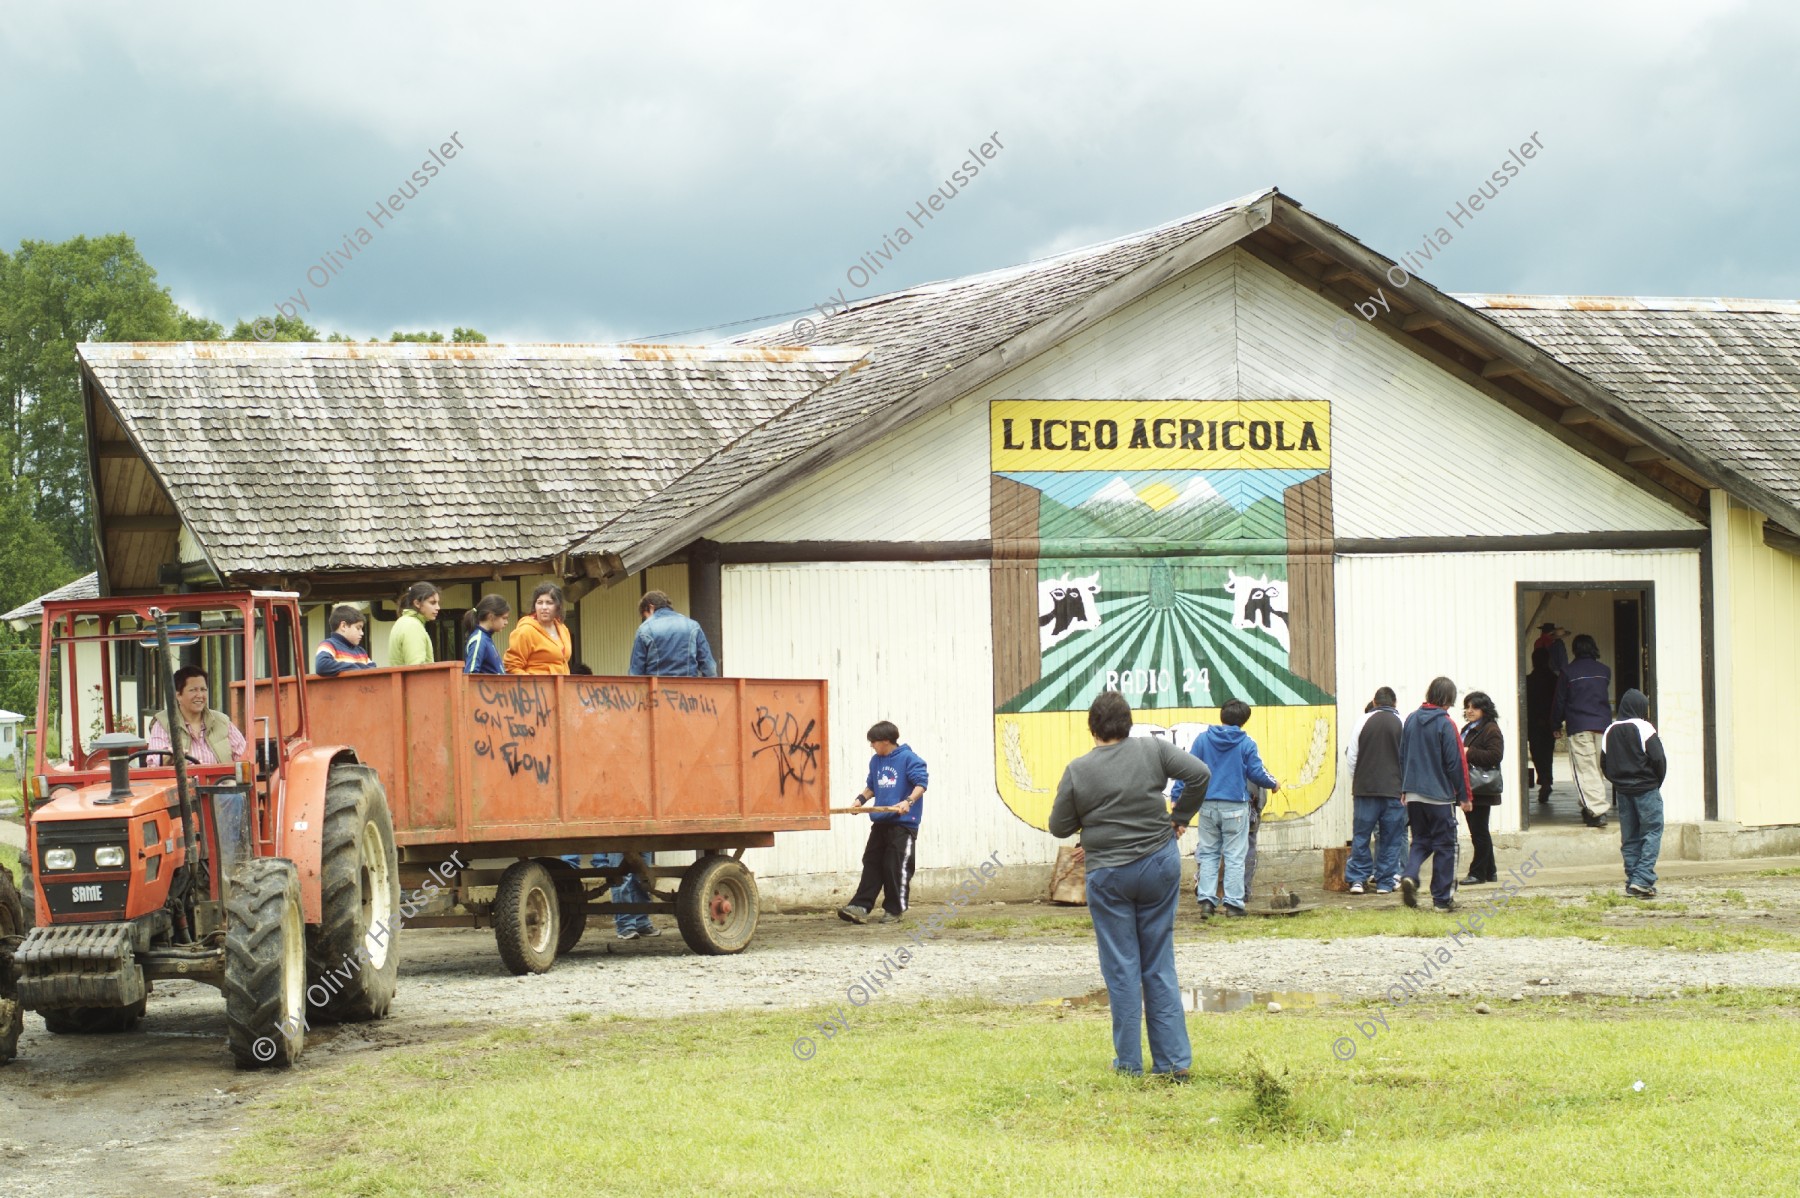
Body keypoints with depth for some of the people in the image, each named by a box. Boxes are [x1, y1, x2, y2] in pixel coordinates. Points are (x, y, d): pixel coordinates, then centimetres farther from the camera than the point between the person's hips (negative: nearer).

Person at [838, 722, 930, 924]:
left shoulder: (908, 759, -9)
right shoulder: (875, 761, 13)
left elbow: (921, 782, -14)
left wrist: (908, 801, -29)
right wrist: (861, 799, 6)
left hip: (903, 822, -7)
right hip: (880, 822, 7)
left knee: (896, 867, -4)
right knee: (871, 864, 3)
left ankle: (894, 909, 6)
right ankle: (861, 907, 1)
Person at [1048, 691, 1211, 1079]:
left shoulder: (1078, 770, -9)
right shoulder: (1153, 749, -4)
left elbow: (1059, 827, -2)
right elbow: (1200, 774, -4)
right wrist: (1180, 817, 7)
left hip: (1109, 875, -2)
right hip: (1160, 865, 3)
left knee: (1121, 969, 6)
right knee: (1160, 964, 10)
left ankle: (1129, 1062, 7)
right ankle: (1174, 1059, 7)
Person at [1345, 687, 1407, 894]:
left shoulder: (1363, 721, 2)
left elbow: (1352, 757, 4)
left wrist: (1354, 785, 14)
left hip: (1365, 786, 1)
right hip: (1394, 789, -1)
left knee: (1361, 834, 7)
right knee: (1391, 837, 5)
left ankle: (1357, 879, 3)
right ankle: (1385, 881, 6)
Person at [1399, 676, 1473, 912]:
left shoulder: (1411, 720, 6)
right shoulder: (1445, 724, -12)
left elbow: (1403, 757, 13)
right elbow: (1456, 762, -11)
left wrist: (1404, 789, 22)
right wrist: (1464, 796, -3)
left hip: (1413, 795, 5)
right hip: (1440, 795, -5)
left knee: (1420, 840, 16)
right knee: (1444, 845, 4)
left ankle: (1410, 875, -11)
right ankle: (1442, 898, 5)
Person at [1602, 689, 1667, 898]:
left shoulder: (1610, 731, 7)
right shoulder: (1644, 728, -10)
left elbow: (1604, 763, 10)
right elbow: (1658, 759, -12)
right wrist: (1657, 782, 4)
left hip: (1622, 792, 5)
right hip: (1646, 790, -5)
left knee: (1629, 837, 10)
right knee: (1652, 832, -2)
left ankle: (1632, 882, 7)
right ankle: (1643, 879, -14)